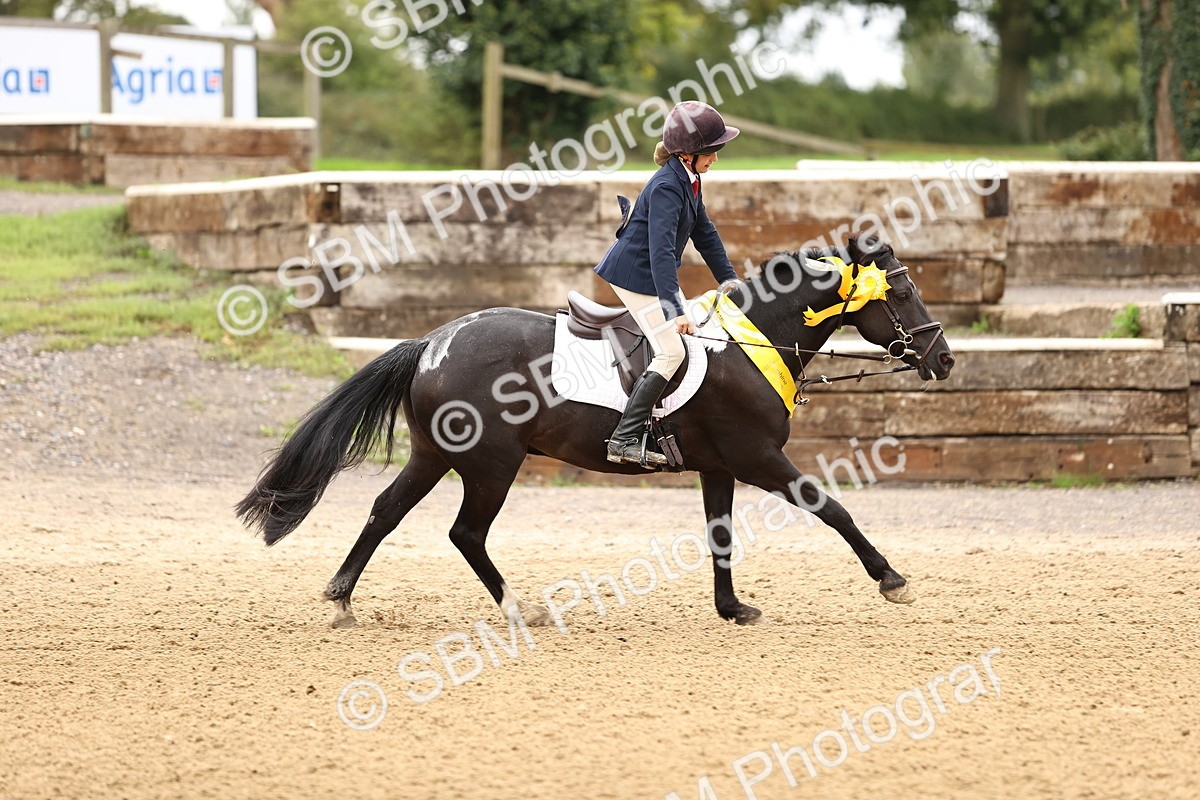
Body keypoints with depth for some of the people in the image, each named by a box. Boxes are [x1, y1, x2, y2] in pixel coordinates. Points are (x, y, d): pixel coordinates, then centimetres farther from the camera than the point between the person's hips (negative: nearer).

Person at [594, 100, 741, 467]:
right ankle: (624, 439, -22)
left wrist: (729, 279, 17)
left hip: (657, 277, 11)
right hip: (634, 278, -11)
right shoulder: (667, 188, -25)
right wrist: (674, 311, -40)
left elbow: (704, 233, 19)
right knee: (672, 351, -19)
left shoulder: (689, 182, 6)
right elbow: (661, 251, -34)